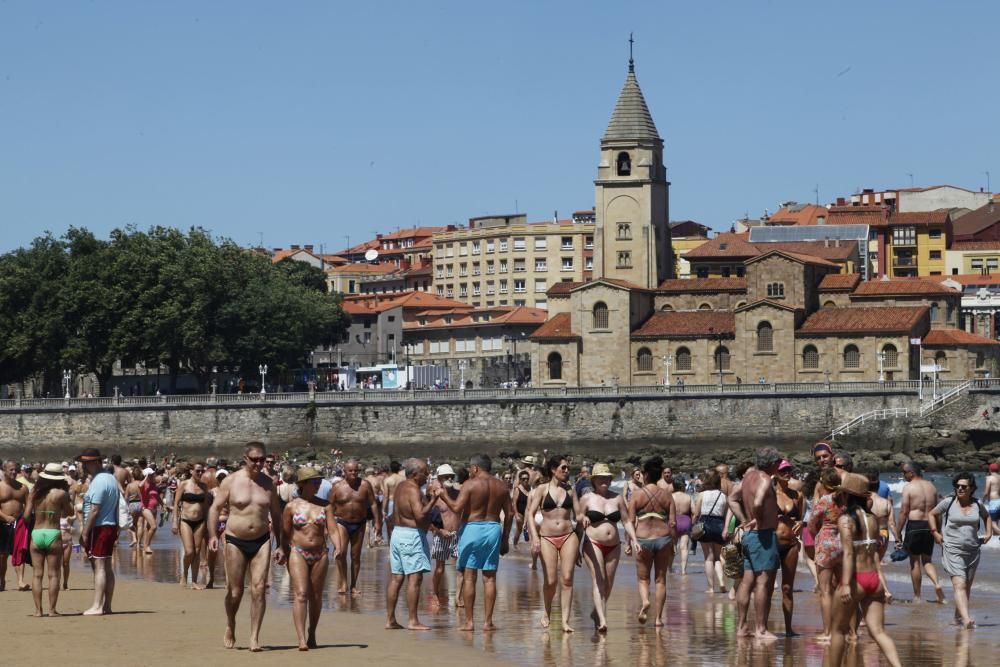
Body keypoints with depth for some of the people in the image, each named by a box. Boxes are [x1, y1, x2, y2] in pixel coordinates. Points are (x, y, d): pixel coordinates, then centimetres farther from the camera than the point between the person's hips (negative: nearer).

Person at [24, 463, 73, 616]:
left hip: (36, 533, 3)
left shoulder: (35, 493, 3)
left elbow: (26, 514, 0)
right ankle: (52, 609, -1)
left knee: (37, 574, 6)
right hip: (53, 534, -3)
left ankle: (38, 609, 3)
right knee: (53, 574, 2)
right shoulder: (60, 494, -7)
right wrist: (67, 494, 11)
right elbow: (69, 512, 4)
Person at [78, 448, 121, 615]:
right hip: (111, 526, 10)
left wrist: (84, 533, -18)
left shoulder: (98, 482, -16)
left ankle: (97, 606, -11)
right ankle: (107, 605, 13)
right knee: (107, 566, 10)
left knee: (99, 566, -10)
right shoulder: (111, 478, 15)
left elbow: (94, 510, -21)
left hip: (99, 528, -10)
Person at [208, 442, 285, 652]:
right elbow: (215, 508, -2)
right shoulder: (231, 481, -3)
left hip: (261, 541, 2)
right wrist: (213, 535, -17)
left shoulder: (268, 483, 6)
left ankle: (254, 637, -6)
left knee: (259, 589, -10)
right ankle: (230, 629, 29)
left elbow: (275, 515, 14)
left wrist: (280, 545, 12)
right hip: (235, 541, -2)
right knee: (235, 591, 3)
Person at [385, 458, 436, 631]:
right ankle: (413, 621, -11)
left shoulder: (401, 486, 14)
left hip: (397, 532, 10)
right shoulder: (413, 490, -16)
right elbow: (420, 515, -27)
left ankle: (390, 620, 11)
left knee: (396, 578, 10)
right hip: (412, 535, -10)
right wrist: (432, 501, -15)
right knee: (415, 577, -8)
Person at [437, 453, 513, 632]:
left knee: (469, 576, 1)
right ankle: (488, 621, 5)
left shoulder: (470, 485, -7)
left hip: (472, 528, -4)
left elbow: (457, 508, -15)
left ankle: (469, 621, 0)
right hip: (493, 529, 4)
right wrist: (505, 538, 14)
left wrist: (442, 496, 1)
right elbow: (510, 513, 8)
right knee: (489, 577, 7)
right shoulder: (500, 486, 8)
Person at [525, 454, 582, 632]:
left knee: (567, 579, -7)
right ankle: (547, 613, 22)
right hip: (547, 537, -2)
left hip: (568, 536, 2)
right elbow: (530, 514, -2)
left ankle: (565, 621, -7)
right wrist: (535, 537, -13)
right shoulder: (542, 489, 2)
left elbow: (578, 514, 10)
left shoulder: (570, 489, 9)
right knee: (550, 581, -4)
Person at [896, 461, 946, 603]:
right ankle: (936, 583, -11)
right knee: (927, 560, 15)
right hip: (929, 526, 5)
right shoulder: (931, 487, 10)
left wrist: (898, 532, -4)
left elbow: (903, 512, -10)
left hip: (914, 525, -5)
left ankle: (917, 596, 8)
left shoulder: (908, 487, -7)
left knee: (915, 561, 4)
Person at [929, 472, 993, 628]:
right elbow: (932, 514, 12)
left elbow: (986, 517, 27)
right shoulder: (948, 502, -3)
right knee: (960, 584, -18)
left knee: (967, 586, 12)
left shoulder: (977, 505, 5)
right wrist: (935, 533, 2)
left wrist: (989, 533, 14)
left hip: (973, 550, 5)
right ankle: (966, 619, -31)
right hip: (953, 550, -5)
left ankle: (958, 617, 27)